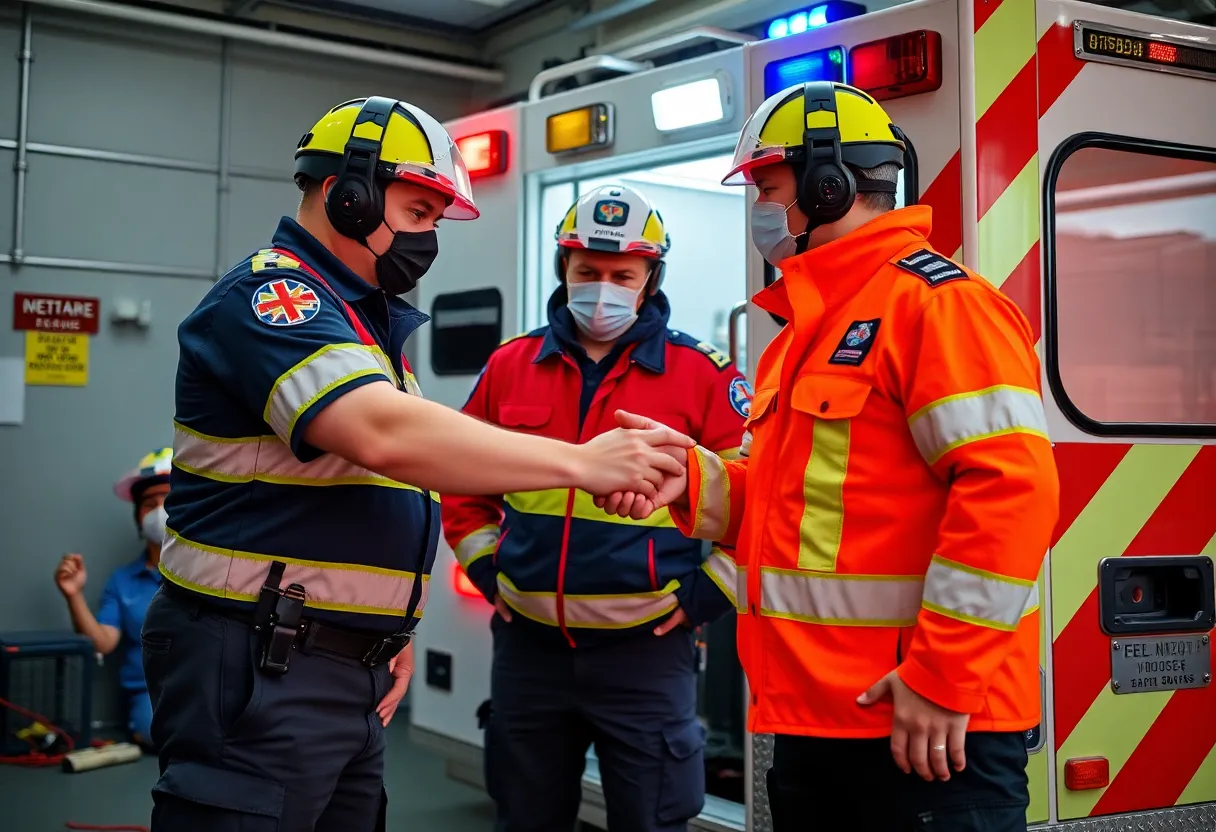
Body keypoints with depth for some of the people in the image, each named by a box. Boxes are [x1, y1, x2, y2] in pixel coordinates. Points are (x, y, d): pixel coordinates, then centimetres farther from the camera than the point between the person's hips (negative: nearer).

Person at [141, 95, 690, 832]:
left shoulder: (371, 320, 16)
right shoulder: (269, 297, -14)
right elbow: (385, 435, -30)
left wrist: (390, 626, 14)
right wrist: (583, 462, -27)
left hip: (353, 664, 9)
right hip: (258, 667, -9)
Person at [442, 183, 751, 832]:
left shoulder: (702, 374, -4)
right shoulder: (510, 365, 6)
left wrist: (707, 593, -7)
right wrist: (485, 569, 9)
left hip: (645, 650, -3)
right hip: (527, 645, 4)